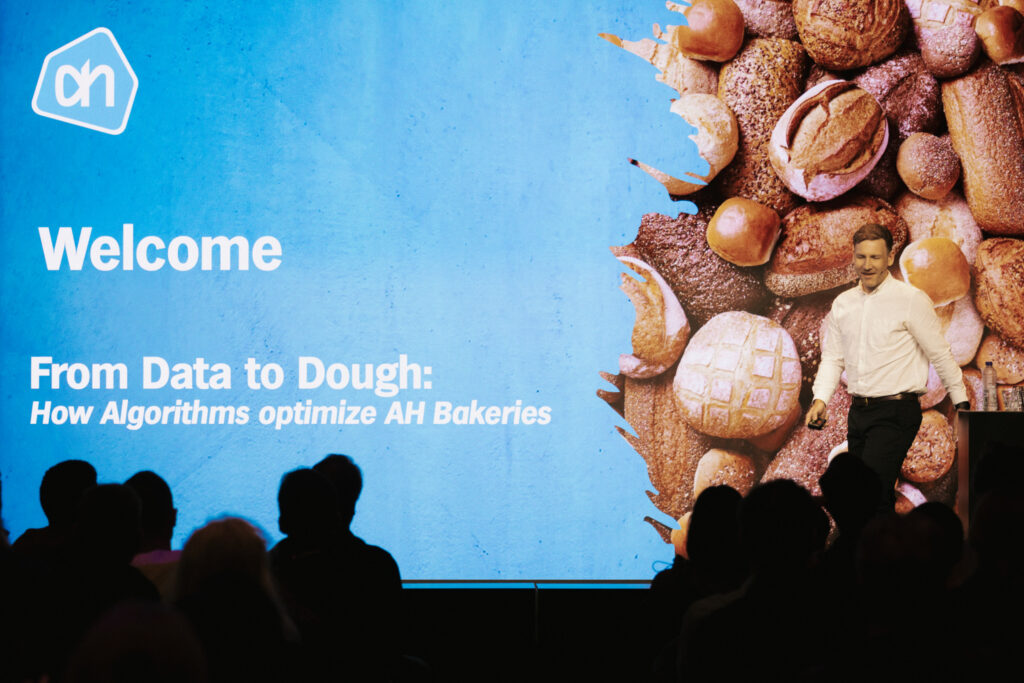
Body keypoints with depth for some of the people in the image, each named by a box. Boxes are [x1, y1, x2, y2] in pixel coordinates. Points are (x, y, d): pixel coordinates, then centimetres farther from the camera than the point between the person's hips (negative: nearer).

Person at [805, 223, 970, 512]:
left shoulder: (911, 300, -5)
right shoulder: (843, 303, 12)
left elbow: (941, 355, 0)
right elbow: (832, 357, 16)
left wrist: (961, 403, 4)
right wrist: (821, 399, 0)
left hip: (896, 412, -6)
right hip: (859, 411, 6)